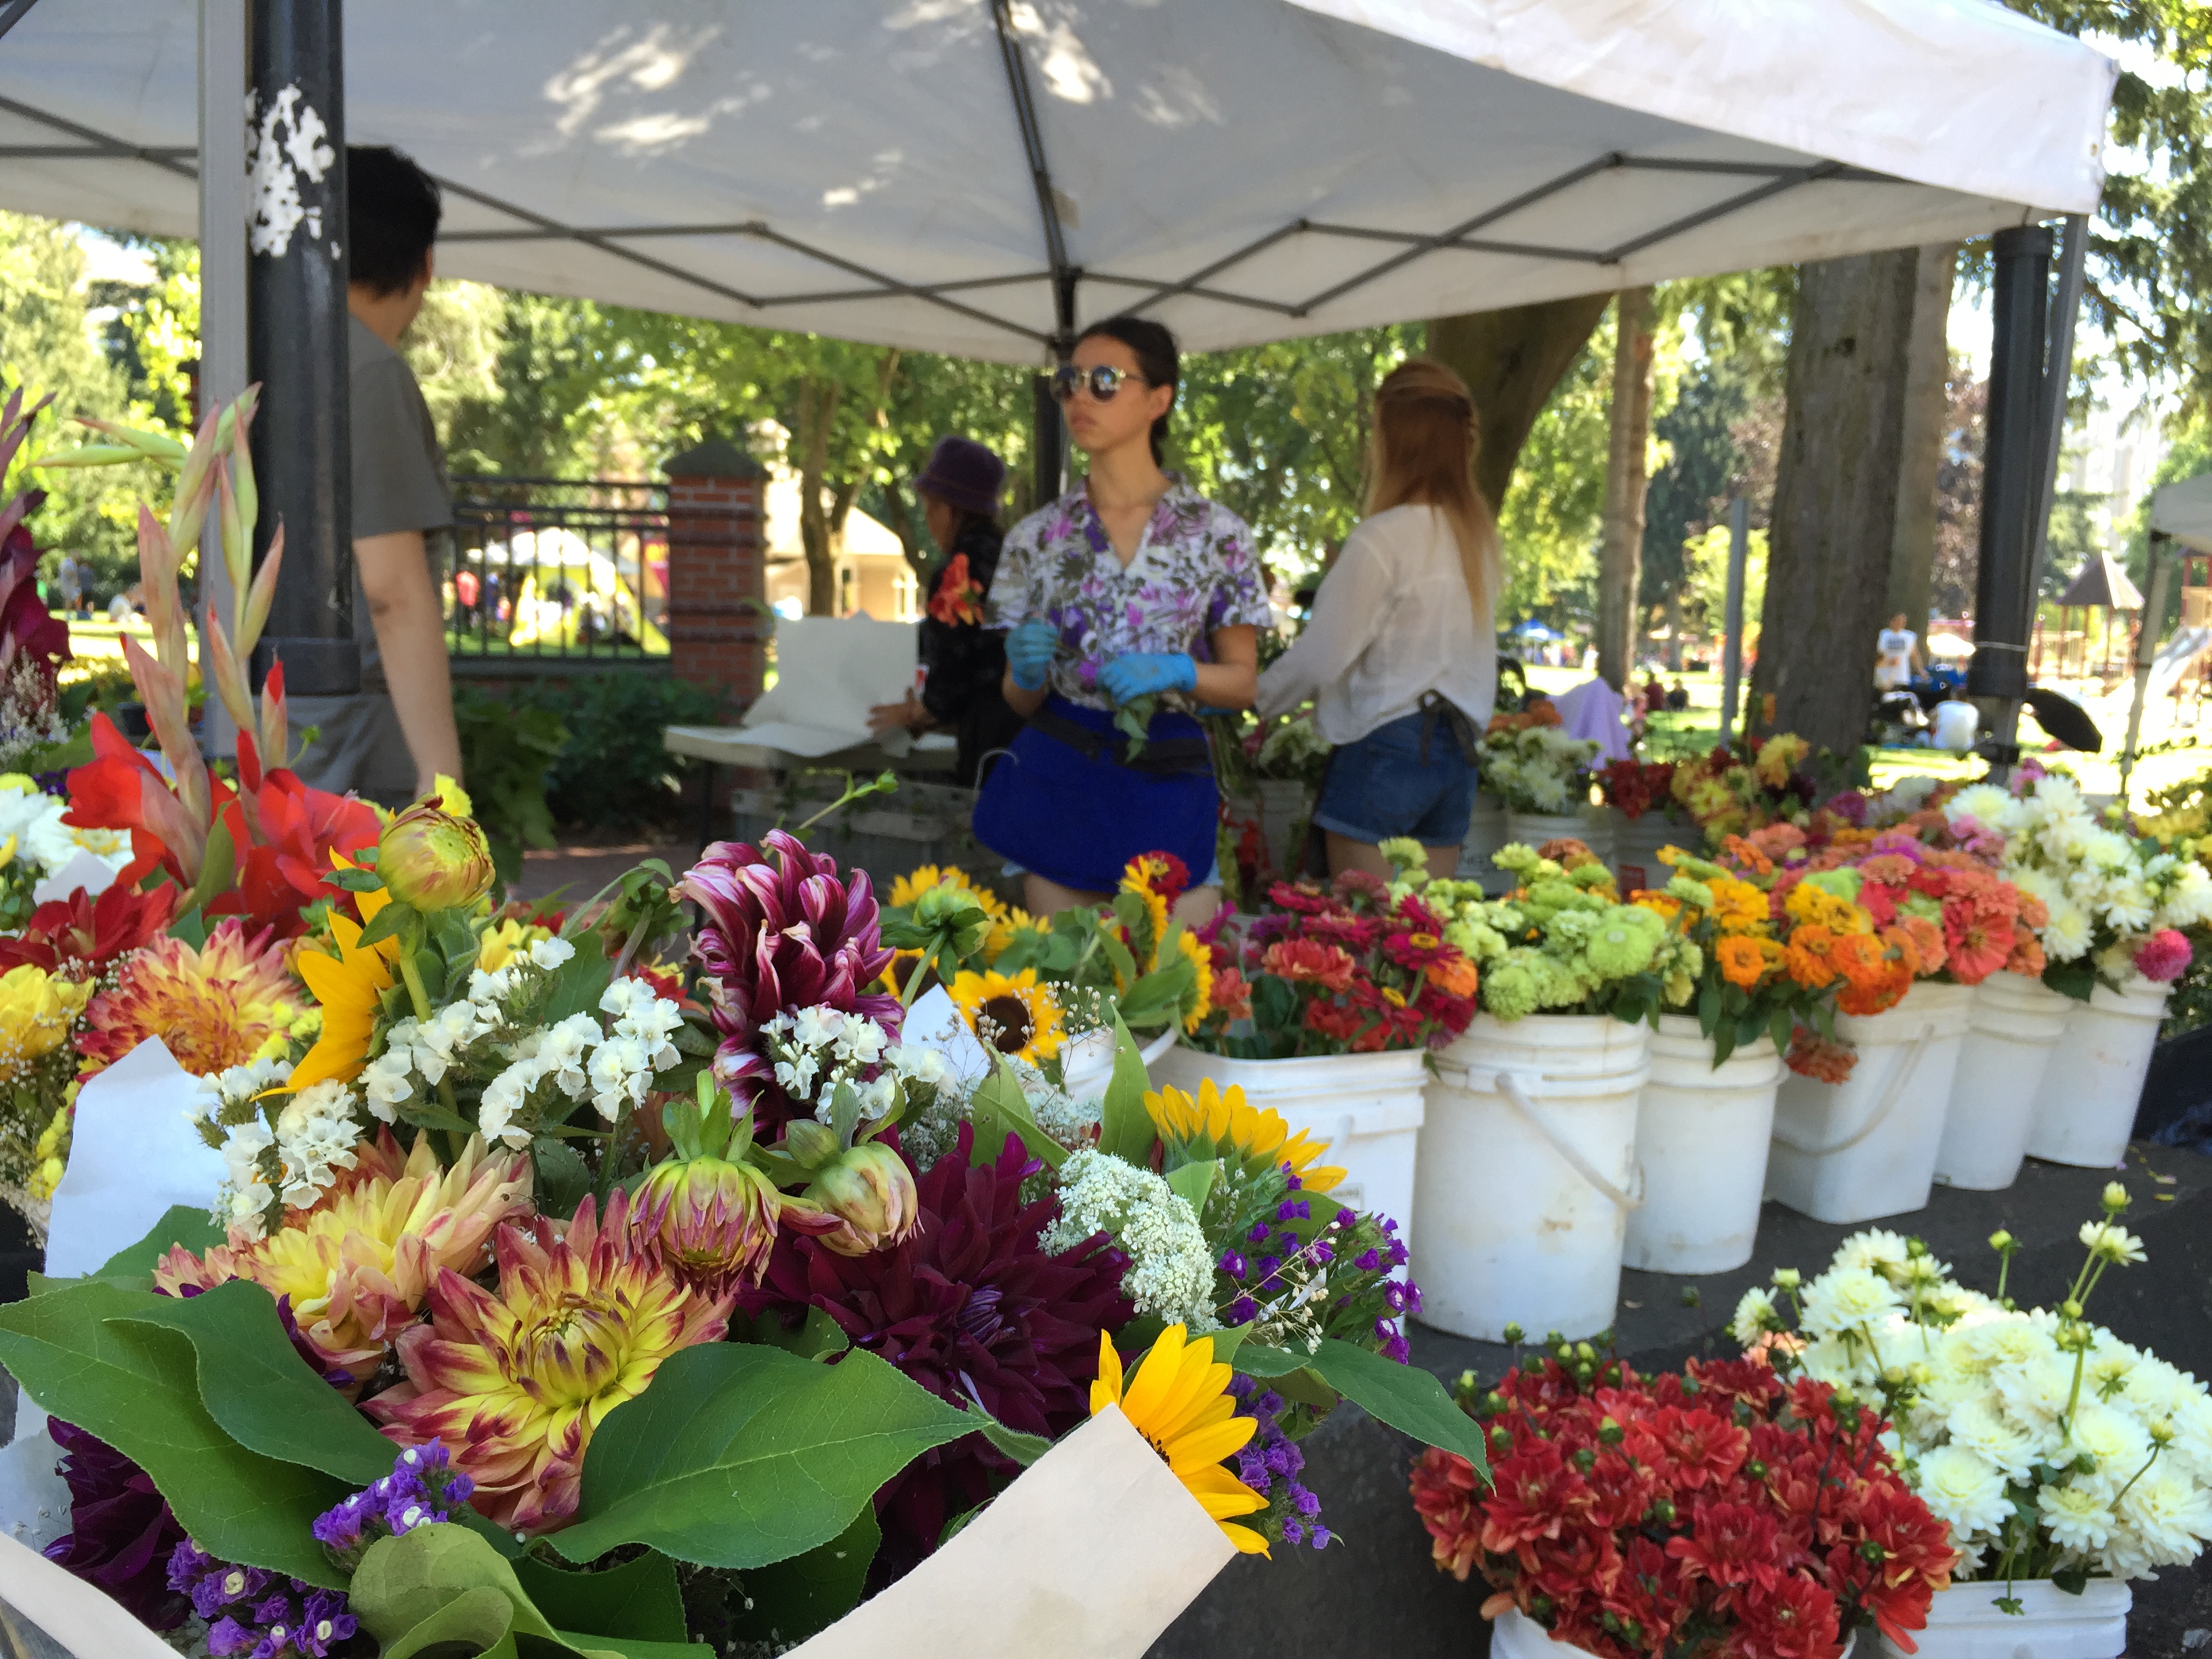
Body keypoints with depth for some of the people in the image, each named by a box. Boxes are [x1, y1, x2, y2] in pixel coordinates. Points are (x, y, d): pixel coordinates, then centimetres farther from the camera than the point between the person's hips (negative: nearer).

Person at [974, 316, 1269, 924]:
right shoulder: (1036, 537, 5)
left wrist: (1175, 672, -14)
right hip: (1058, 785, 1)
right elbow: (1021, 699, 10)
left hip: (1167, 786, -1)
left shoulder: (1216, 532, 0)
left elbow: (1243, 681, 4)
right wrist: (1028, 673, -12)